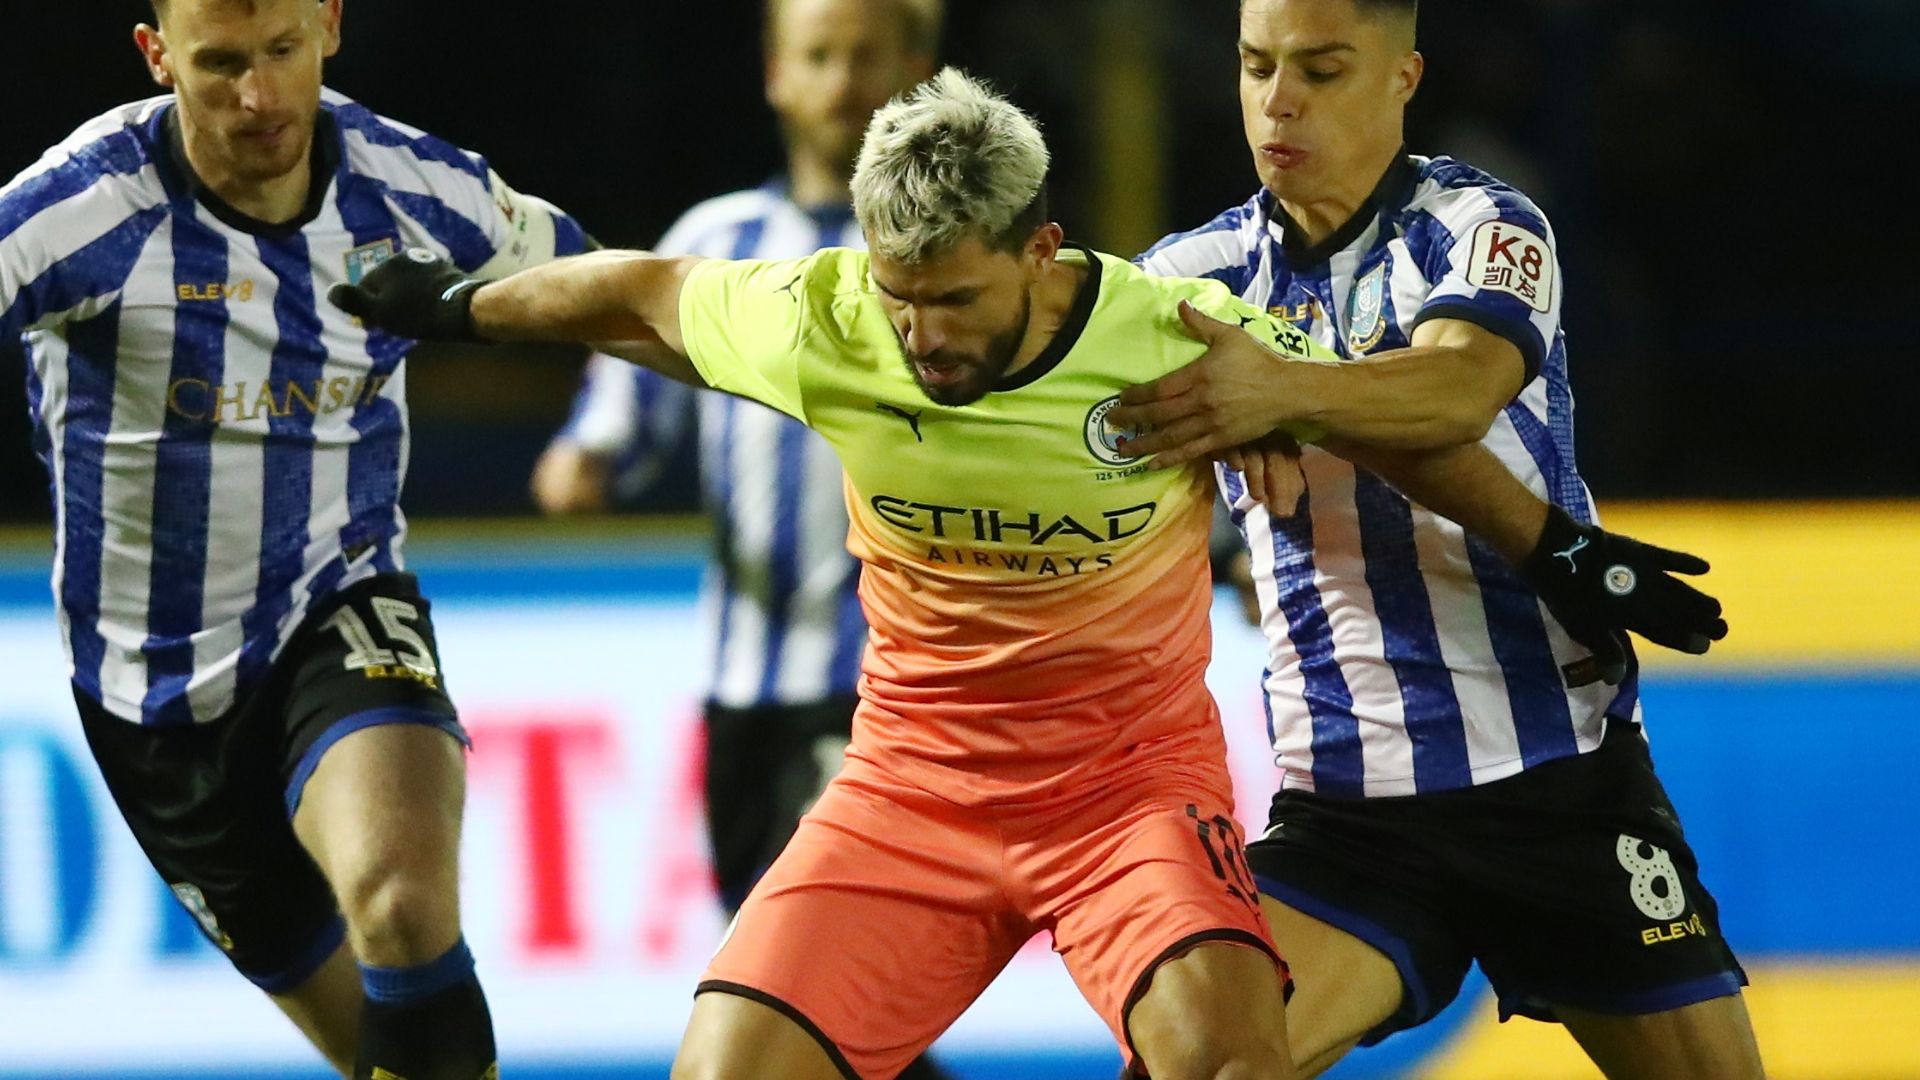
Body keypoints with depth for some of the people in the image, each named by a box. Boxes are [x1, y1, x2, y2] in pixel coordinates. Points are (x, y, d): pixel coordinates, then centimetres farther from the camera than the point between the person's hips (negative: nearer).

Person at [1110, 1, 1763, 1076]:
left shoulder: (1483, 224, -5)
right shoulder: (1208, 271, 8)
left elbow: (1467, 385, -26)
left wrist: (1286, 391, -44)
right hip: (1349, 807, 2)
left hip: (1567, 778, -2)